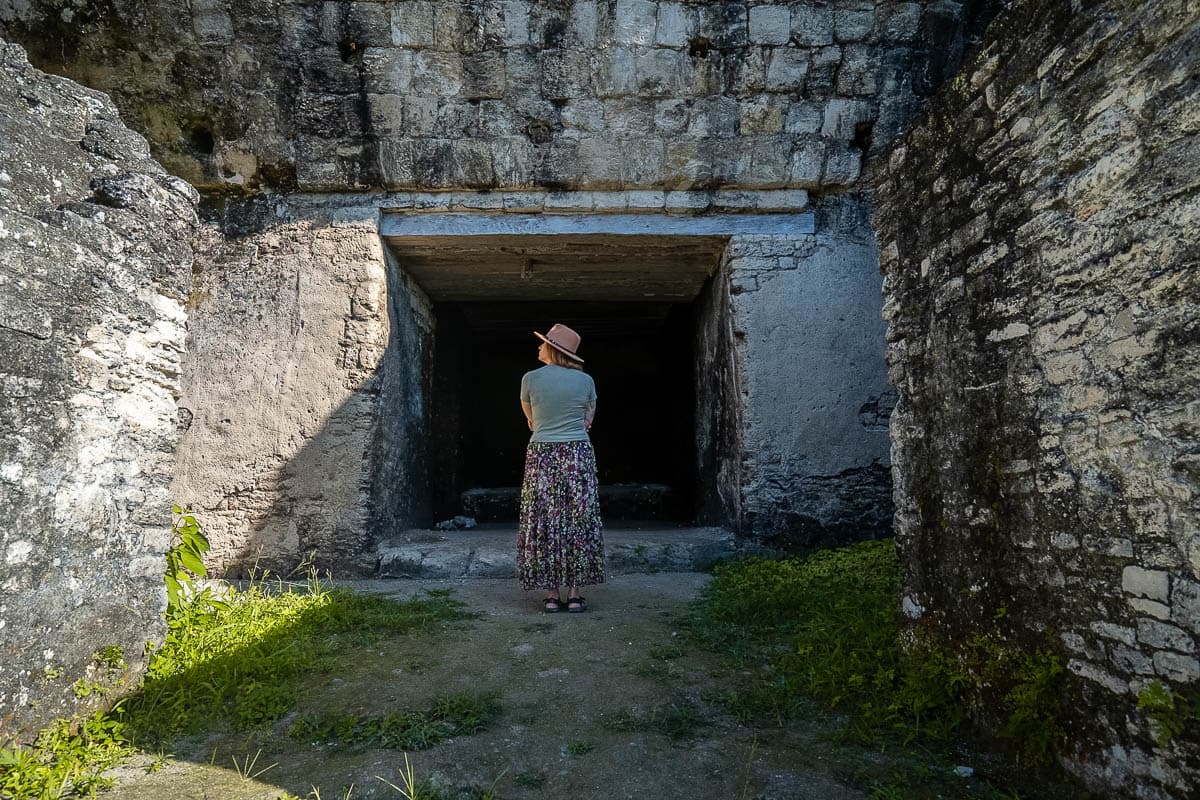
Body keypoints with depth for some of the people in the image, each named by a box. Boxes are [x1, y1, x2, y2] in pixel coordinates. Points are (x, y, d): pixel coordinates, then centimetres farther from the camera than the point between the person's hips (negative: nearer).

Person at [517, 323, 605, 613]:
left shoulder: (530, 378, -3)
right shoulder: (585, 380, 1)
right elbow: (588, 421, 10)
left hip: (541, 456, -1)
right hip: (578, 454, 1)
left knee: (545, 523, 5)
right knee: (579, 522, 6)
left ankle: (552, 595, 8)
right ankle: (575, 594, 8)